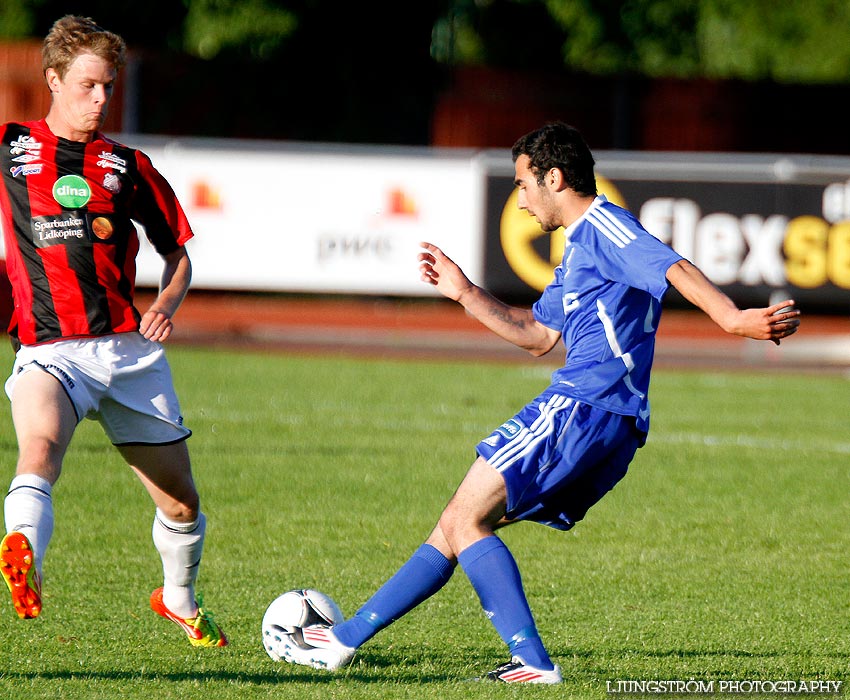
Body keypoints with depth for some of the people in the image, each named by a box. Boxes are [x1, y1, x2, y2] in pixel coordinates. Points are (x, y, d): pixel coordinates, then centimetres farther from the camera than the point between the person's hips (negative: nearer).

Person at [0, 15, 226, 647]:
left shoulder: (127, 167, 11)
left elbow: (177, 253, 18)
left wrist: (168, 304, -2)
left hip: (129, 348, 3)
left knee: (181, 503, 10)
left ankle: (179, 600, 37)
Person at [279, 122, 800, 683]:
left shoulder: (603, 226, -5)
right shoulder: (578, 247, 27)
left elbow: (675, 269, -22)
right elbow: (538, 335, 37)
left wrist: (734, 319, -37)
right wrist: (464, 293, 37)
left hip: (585, 405, -10)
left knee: (467, 519, -12)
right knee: (458, 523, 11)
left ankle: (534, 662, -19)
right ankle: (345, 639, 14)